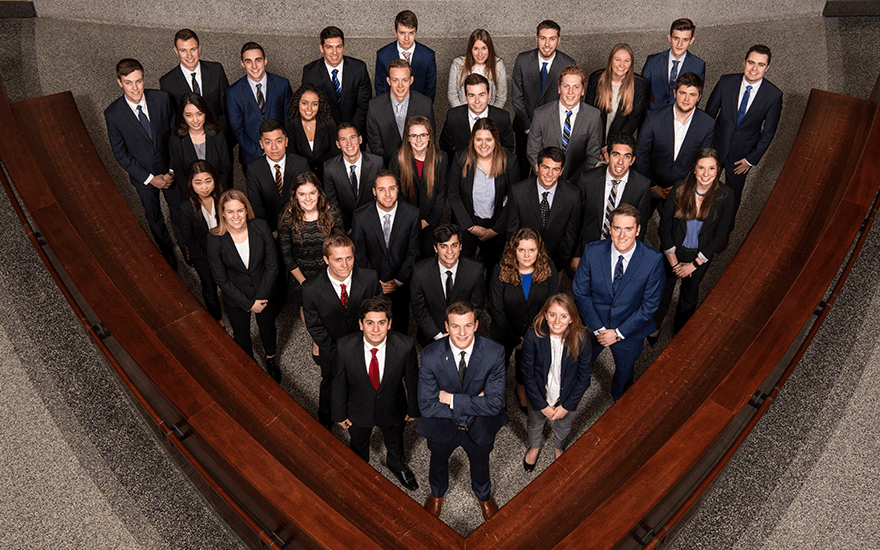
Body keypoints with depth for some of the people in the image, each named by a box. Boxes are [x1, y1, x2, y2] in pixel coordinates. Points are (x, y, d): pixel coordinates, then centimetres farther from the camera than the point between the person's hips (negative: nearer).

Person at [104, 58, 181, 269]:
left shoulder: (162, 99, -17)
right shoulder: (113, 114, -19)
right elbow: (120, 154, -12)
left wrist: (172, 171, -12)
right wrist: (150, 178, -16)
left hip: (171, 170, 1)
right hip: (142, 176, -1)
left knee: (179, 211, 20)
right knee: (154, 218, 20)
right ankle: (167, 252, 44)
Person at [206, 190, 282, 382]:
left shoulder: (261, 228, -23)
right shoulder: (215, 239, -25)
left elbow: (272, 266, -13)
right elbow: (221, 279, -17)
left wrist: (260, 297, -15)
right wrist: (248, 303, -16)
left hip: (265, 292, 1)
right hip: (235, 298, -1)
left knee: (267, 327, 27)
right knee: (241, 335, 23)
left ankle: (271, 359, 58)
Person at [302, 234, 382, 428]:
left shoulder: (369, 278, -25)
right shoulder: (311, 288, -27)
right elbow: (314, 326, -17)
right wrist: (337, 354, -19)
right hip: (332, 352, -1)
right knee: (330, 385, 27)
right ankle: (325, 423, 59)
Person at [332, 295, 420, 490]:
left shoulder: (405, 346, -31)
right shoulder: (344, 347, -31)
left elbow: (412, 379, -14)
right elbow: (339, 383, -14)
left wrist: (413, 409, 0)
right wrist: (339, 414, -3)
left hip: (393, 411, 0)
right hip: (358, 412, 0)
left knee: (394, 443, 32)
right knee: (359, 447, 31)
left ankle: (396, 464, 67)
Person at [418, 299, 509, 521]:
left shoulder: (494, 352, -29)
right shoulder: (430, 356, -29)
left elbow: (494, 404, -29)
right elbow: (426, 406, -27)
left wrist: (452, 399, -31)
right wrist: (473, 404, -30)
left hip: (479, 428, 0)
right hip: (442, 428, 0)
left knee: (480, 462, 30)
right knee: (438, 461, 30)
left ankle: (484, 495, 66)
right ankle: (437, 493, 66)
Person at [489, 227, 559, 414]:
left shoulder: (549, 270, -18)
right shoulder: (500, 271, -24)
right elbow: (497, 311, -18)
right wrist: (515, 339, -13)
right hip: (505, 334, -2)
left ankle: (521, 389, 59)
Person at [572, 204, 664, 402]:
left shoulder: (653, 260, -24)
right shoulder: (592, 252, -21)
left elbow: (650, 304, -16)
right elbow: (580, 293, -12)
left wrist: (618, 333, -17)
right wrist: (597, 328, -16)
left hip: (629, 331, 0)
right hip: (593, 326, 1)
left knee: (625, 373, 28)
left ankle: (619, 400, 62)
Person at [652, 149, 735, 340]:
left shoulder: (725, 197, -19)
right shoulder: (680, 190, -20)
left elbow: (720, 235, -12)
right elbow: (664, 225, -12)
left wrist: (694, 264, -12)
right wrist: (674, 261, -11)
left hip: (701, 256, 1)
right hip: (673, 251, 0)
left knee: (689, 293, 22)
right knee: (663, 290, 17)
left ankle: (679, 331, 48)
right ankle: (654, 326, 44)